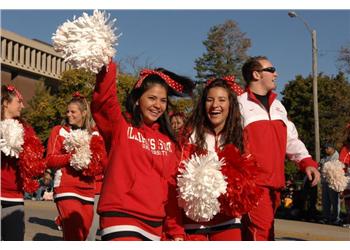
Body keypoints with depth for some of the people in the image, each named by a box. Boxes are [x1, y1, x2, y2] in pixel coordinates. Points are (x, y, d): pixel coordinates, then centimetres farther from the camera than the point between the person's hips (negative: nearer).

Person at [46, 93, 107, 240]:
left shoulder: (94, 134, 10)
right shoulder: (59, 131, 4)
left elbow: (104, 161, 5)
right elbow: (51, 160, -5)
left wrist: (90, 158, -14)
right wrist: (73, 157, -17)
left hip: (87, 190, 4)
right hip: (66, 188, -4)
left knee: (84, 233, 13)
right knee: (75, 234, -12)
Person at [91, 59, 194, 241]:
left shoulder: (168, 141, 13)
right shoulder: (120, 126, 0)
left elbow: (171, 184, 16)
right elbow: (103, 100, -19)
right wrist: (107, 66, -32)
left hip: (155, 224, 5)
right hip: (121, 218, -5)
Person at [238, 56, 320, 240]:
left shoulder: (277, 106, 17)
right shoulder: (240, 105, -5)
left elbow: (291, 139, 18)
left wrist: (307, 162, 3)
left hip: (274, 183, 7)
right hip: (252, 183, -7)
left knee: (265, 230, 14)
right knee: (261, 230, -12)